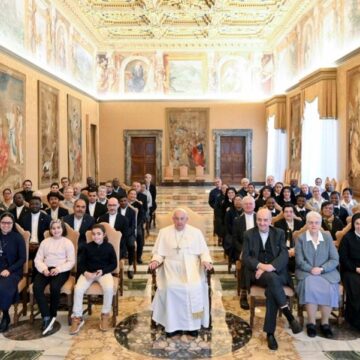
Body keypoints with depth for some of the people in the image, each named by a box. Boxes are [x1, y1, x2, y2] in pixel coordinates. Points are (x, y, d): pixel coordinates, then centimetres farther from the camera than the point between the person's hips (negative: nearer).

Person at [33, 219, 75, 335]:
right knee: (36, 288, -27)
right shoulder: (45, 242, 17)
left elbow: (71, 261, -1)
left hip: (61, 270, -3)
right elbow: (38, 259, 9)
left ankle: (52, 316, -10)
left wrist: (59, 269, -16)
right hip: (46, 270, 3)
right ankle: (47, 317, -24)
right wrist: (44, 269, -11)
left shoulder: (68, 242, 6)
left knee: (54, 287, -33)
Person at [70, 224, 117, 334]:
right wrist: (85, 272, -16)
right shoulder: (87, 247, 3)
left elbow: (114, 264, 3)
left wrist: (103, 271, -13)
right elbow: (81, 263, 4)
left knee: (109, 288, -33)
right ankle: (77, 317, -10)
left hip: (104, 272, -1)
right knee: (78, 289, -27)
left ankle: (105, 315, -11)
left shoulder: (109, 247, 0)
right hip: (88, 273, 1)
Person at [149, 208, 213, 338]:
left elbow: (204, 251, 10)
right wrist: (155, 260, -11)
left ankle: (193, 324, -11)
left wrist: (206, 261, -11)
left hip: (192, 269, 0)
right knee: (171, 288, -28)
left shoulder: (196, 232, 11)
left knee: (195, 288, -27)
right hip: (172, 268, 0)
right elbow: (159, 252, 10)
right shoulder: (164, 232, 11)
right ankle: (172, 325, -15)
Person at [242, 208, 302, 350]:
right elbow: (245, 257, -1)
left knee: (272, 289, -33)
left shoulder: (279, 233, 9)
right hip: (257, 272, 0)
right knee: (272, 279, -36)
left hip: (276, 272, 1)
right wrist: (260, 265, -20)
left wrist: (270, 267, -21)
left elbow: (284, 255, -3)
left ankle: (270, 333, -26)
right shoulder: (248, 234, 7)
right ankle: (289, 315, -27)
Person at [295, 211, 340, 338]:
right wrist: (311, 269, -19)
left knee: (330, 289, -30)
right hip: (306, 272, -1)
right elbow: (299, 261, -2)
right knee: (311, 288, -33)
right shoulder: (301, 238, 4)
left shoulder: (328, 237, 9)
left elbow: (335, 259, 2)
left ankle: (325, 323, -13)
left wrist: (321, 269, -14)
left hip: (326, 272, 2)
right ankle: (311, 323, -19)